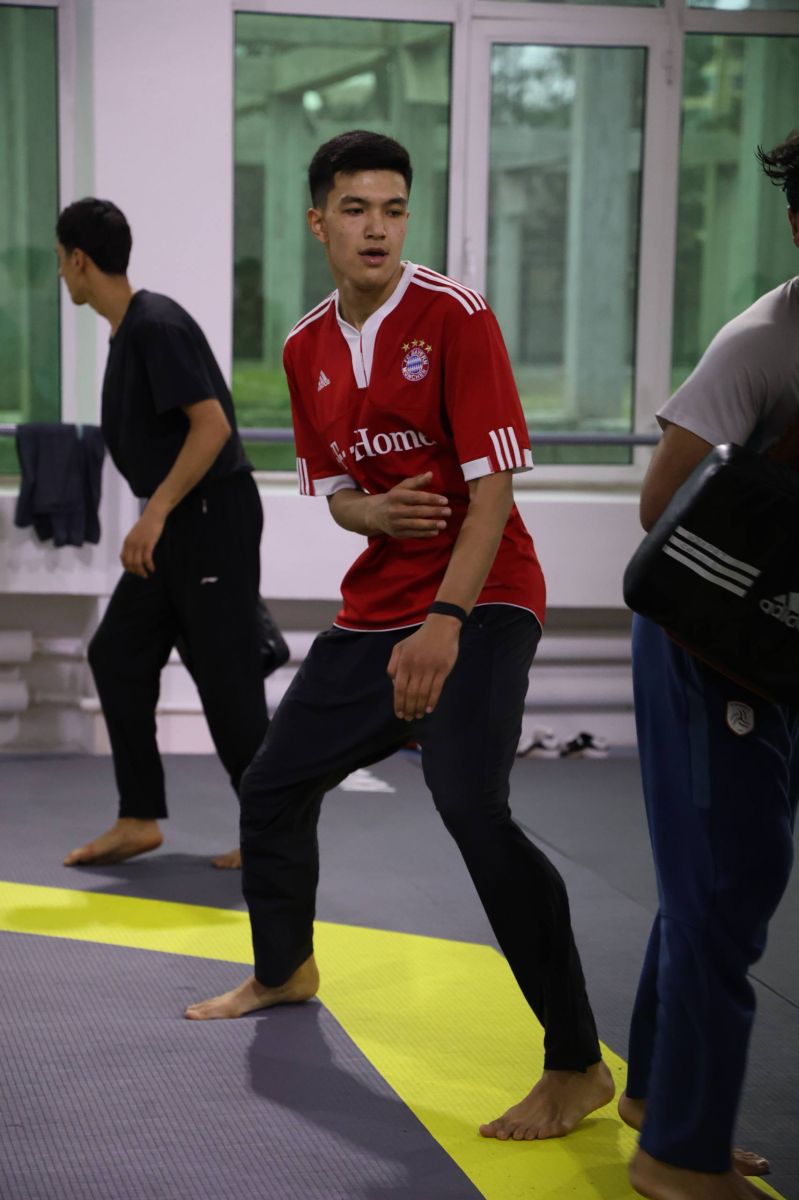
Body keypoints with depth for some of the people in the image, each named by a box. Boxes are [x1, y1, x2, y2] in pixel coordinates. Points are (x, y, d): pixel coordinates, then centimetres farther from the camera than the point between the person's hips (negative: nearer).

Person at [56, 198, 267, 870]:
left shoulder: (157, 325, -17)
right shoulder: (127, 330, 13)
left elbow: (212, 425, -23)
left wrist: (156, 513, -23)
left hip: (215, 515, -10)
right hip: (177, 524, 10)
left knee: (226, 676, -5)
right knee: (117, 655, 8)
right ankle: (140, 820, 14)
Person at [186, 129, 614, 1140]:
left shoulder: (453, 317, -12)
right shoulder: (307, 349, 8)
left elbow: (493, 482, -17)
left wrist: (446, 621, -26)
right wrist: (369, 510, -10)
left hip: (480, 601, -8)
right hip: (376, 605, 8)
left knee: (472, 807, -27)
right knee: (273, 787, 16)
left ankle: (576, 1066, -20)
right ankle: (284, 970, 45)